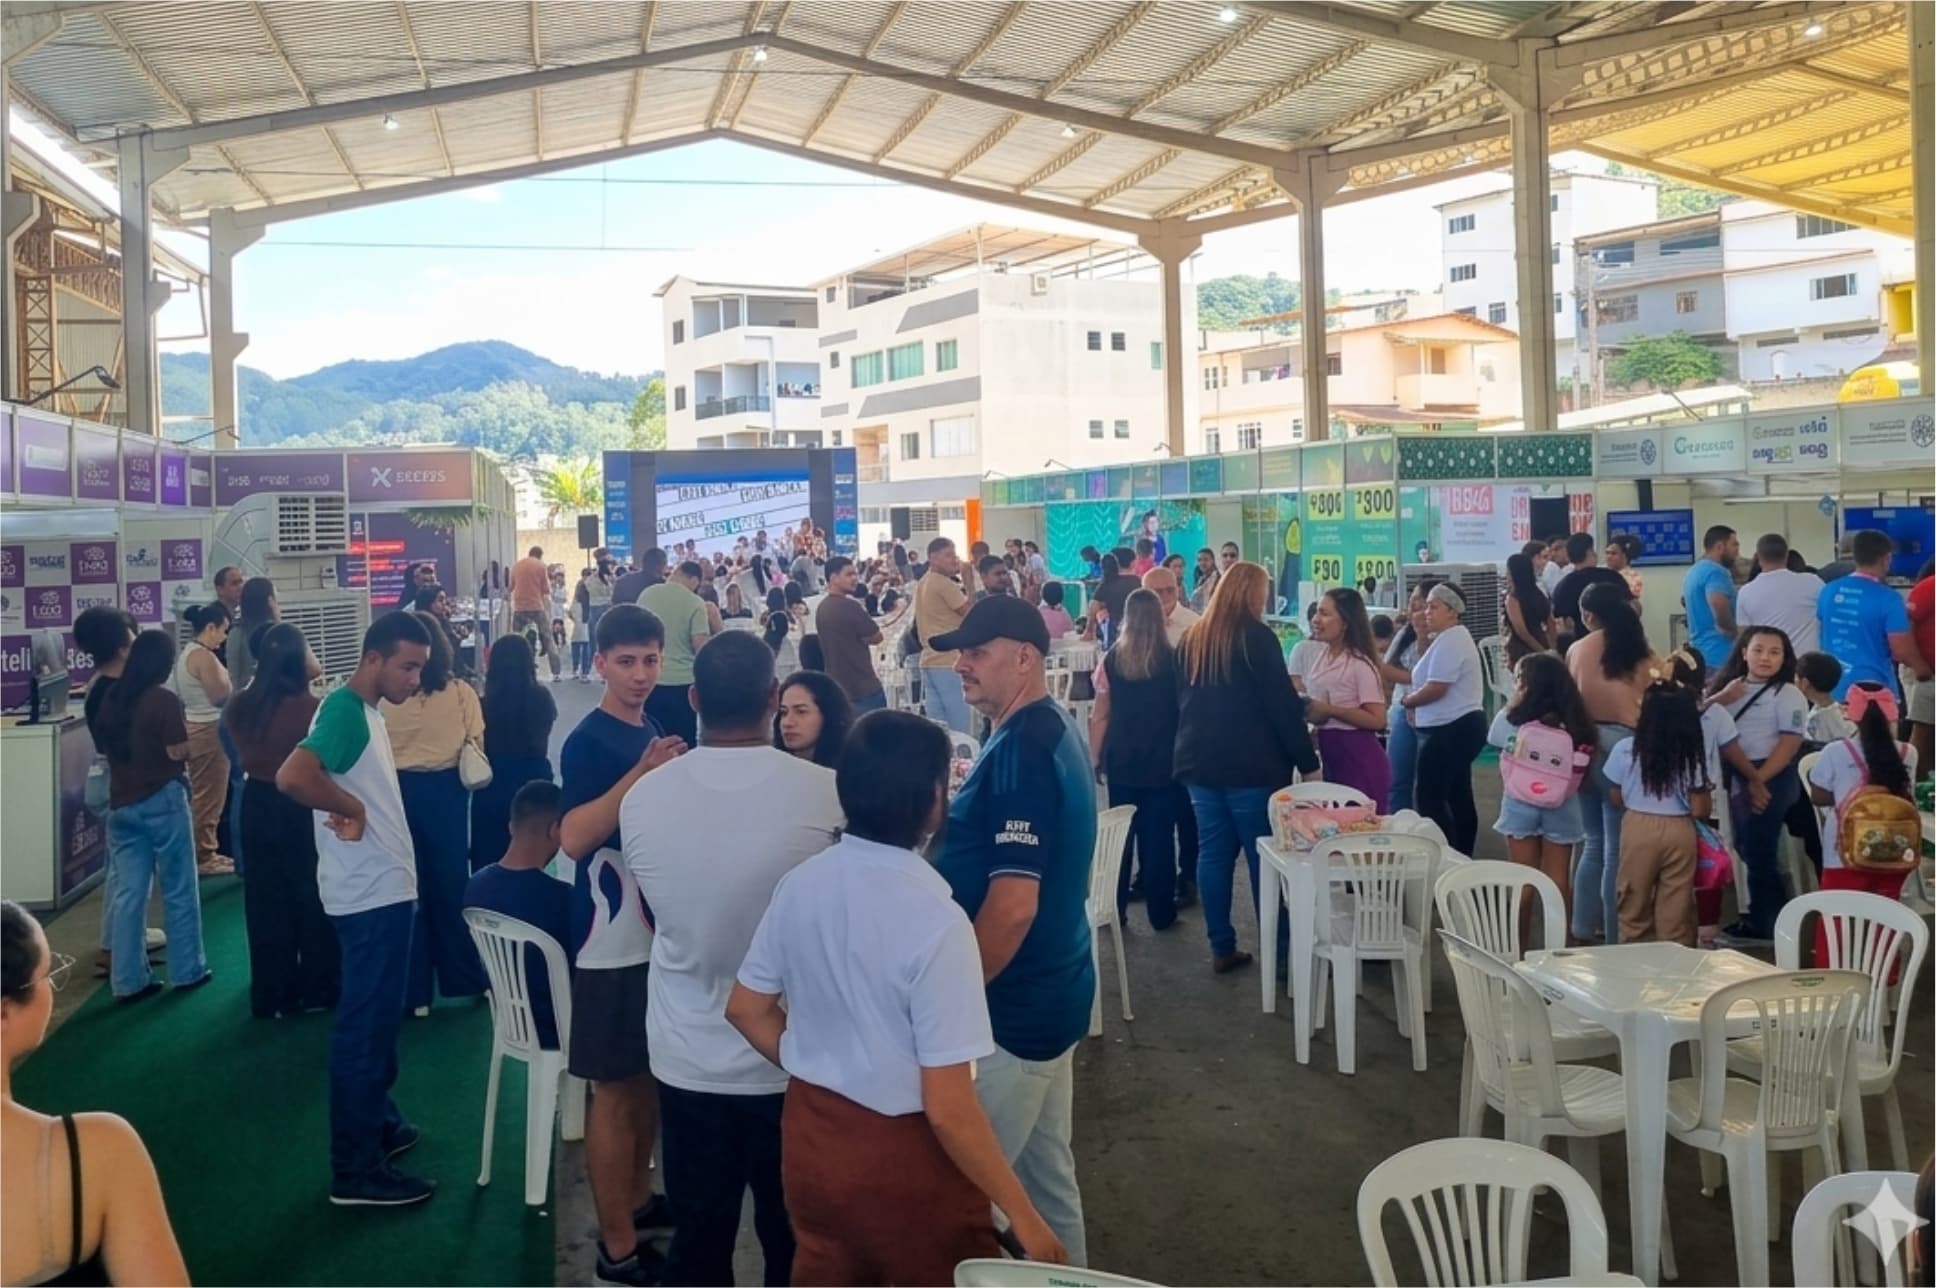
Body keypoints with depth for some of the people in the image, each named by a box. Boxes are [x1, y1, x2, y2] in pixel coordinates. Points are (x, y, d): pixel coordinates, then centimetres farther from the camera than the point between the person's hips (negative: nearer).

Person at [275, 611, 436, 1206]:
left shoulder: (367, 711, 12)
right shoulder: (345, 710, -18)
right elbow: (292, 776, -33)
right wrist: (353, 810, -21)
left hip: (386, 889, 10)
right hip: (370, 895, -10)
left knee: (380, 1018, 20)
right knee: (364, 1024, -4)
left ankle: (377, 1123, 34)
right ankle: (356, 1169, 4)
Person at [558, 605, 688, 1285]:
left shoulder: (654, 732, 9)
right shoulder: (588, 741, -15)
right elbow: (574, 838, -28)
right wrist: (642, 773, -32)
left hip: (660, 928, 8)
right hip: (613, 938, -8)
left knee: (652, 1079, 19)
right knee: (616, 1090, 1)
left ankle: (639, 1198, 35)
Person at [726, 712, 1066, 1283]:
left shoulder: (800, 883, -6)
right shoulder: (935, 920, -26)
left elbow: (747, 1008, 6)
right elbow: (948, 1108, -24)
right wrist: (1023, 1215, -14)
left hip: (812, 1134, 6)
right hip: (905, 1153, -6)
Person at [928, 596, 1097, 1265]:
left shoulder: (1020, 747, -23)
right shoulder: (1049, 729, 8)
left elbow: (1012, 907, -27)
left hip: (1014, 1006, -10)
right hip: (1049, 991, 10)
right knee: (1046, 1171, 20)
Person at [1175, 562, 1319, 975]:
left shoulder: (1193, 639, 11)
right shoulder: (1257, 637, -9)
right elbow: (1282, 704, -12)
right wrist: (1307, 762, -8)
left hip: (1200, 760, 6)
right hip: (1252, 764, -6)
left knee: (1213, 853, 8)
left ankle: (1222, 949, 12)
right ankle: (1279, 951, 4)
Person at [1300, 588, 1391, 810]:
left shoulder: (1360, 663, -14)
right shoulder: (1321, 658, 9)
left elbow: (1377, 720, -18)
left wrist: (1329, 711, -21)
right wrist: (1306, 709, 4)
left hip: (1358, 758, -8)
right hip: (1330, 755, 8)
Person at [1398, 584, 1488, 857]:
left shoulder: (1449, 640, -16)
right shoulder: (1453, 637, 18)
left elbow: (1436, 688, -23)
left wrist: (1408, 701, -6)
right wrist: (1418, 704, 2)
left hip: (1449, 729, -11)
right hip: (1459, 726, 11)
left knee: (1429, 797, -8)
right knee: (1458, 797, 14)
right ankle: (1462, 857, 20)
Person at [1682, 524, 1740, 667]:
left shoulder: (1693, 571, 17)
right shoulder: (1715, 571, -14)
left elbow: (1684, 601, 32)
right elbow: (1719, 606, -31)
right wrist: (1735, 633, -13)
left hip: (1698, 650, 10)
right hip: (1720, 654, -10)